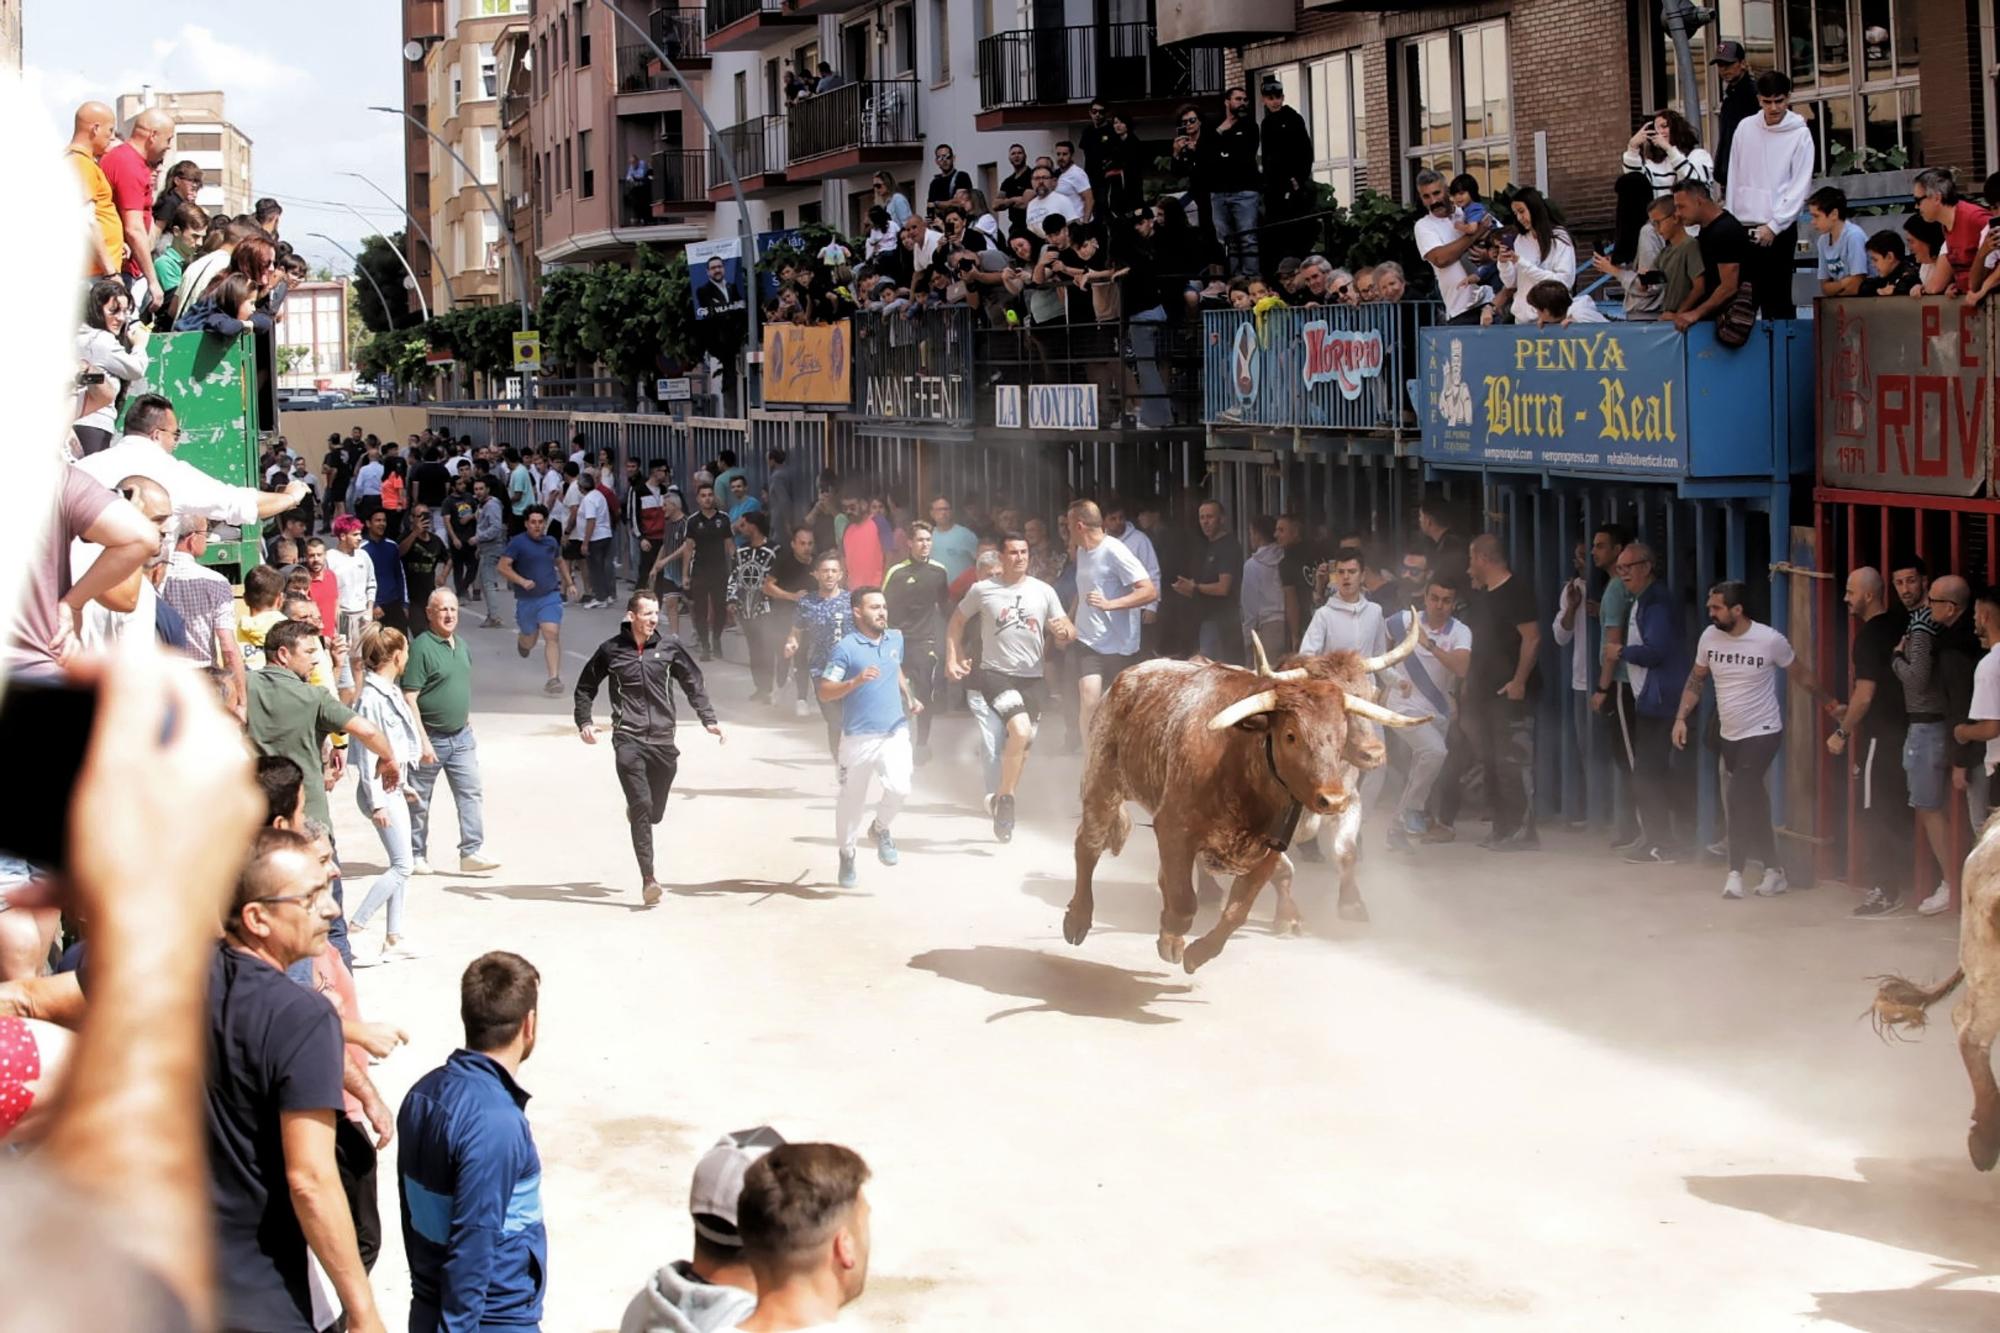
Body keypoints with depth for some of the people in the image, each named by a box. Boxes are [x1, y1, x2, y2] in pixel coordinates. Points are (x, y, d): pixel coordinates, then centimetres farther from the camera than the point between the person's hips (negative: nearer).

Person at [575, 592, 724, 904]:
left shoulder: (669, 647, 5)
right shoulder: (611, 650, 2)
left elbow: (693, 683, 15)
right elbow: (585, 686, 14)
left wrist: (708, 719, 6)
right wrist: (584, 722, 2)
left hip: (663, 740, 3)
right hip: (628, 740, -3)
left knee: (654, 812, 9)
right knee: (642, 807, -14)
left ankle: (634, 809, 48)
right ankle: (648, 879, -13)